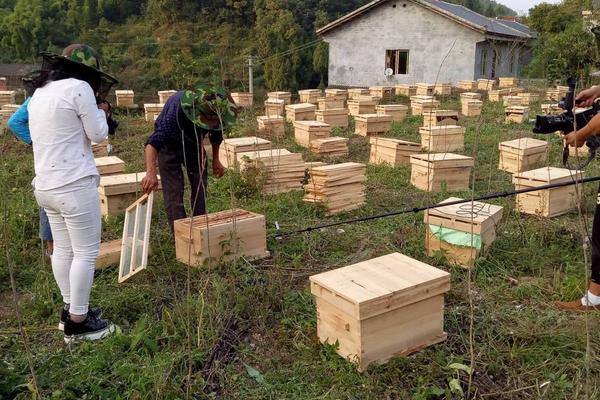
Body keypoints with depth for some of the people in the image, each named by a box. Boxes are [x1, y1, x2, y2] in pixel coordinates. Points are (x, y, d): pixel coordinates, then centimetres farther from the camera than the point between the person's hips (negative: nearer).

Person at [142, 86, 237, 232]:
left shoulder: (216, 114, -26)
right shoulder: (177, 110, -42)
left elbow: (216, 133, 0)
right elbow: (153, 142, -49)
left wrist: (216, 160, 5)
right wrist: (151, 173, -62)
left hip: (194, 143, 4)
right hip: (170, 144, -4)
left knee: (200, 187, 2)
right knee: (174, 191, -12)